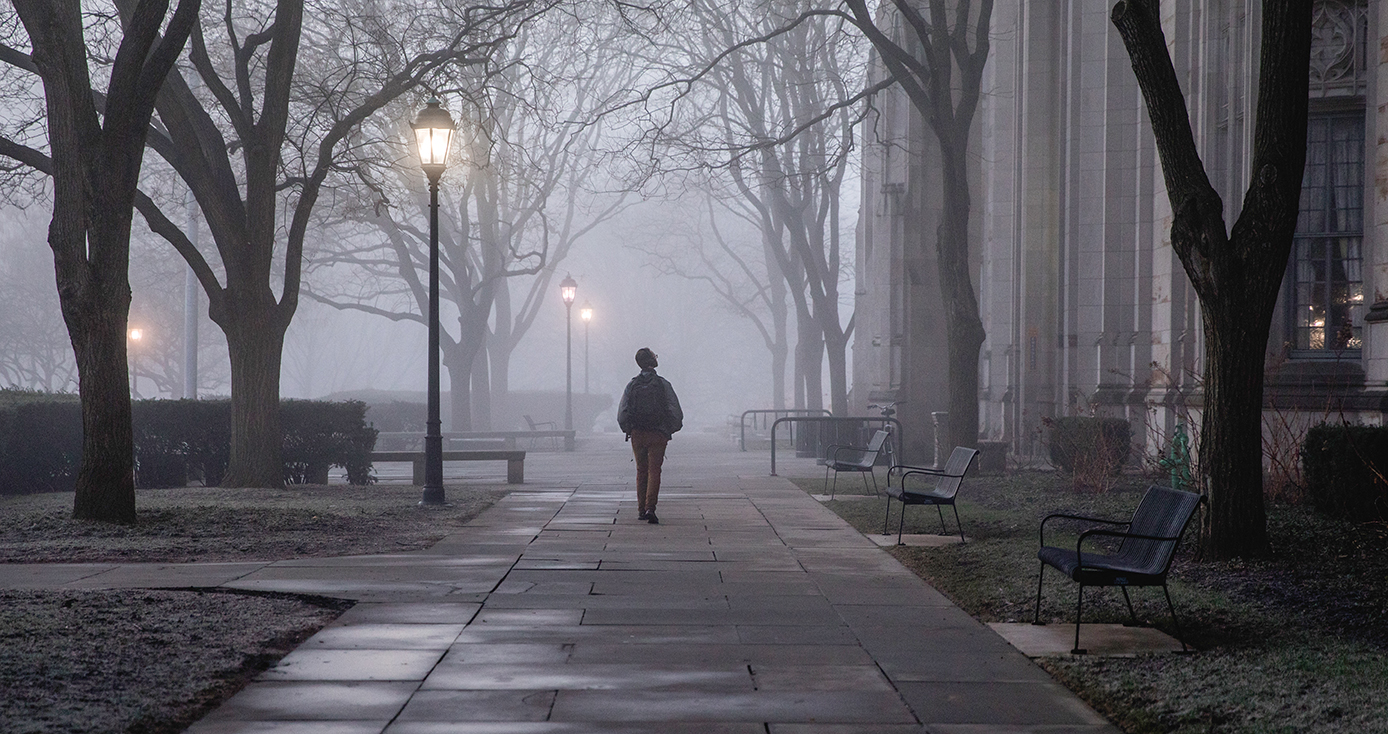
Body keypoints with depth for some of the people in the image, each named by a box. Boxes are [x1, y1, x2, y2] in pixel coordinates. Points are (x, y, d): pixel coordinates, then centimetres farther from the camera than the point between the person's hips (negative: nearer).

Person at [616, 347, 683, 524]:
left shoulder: (632, 385, 1)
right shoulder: (663, 384, -6)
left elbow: (622, 415, -2)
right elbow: (676, 413, -7)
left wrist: (628, 430, 15)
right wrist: (670, 430, 10)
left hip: (637, 434, 2)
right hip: (658, 435, -2)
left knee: (641, 471, 15)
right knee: (654, 471, -2)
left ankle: (642, 509, 17)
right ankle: (650, 508, -17)